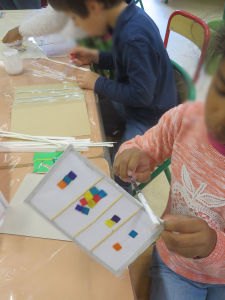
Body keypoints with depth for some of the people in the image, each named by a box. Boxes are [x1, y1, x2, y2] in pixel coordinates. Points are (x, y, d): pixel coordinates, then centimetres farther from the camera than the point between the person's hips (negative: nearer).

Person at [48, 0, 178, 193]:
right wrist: (95, 57, 1)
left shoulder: (134, 38, -32)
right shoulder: (128, 17, -5)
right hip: (131, 99, 9)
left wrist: (98, 83, -17)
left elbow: (141, 95, -26)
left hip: (149, 115, -9)